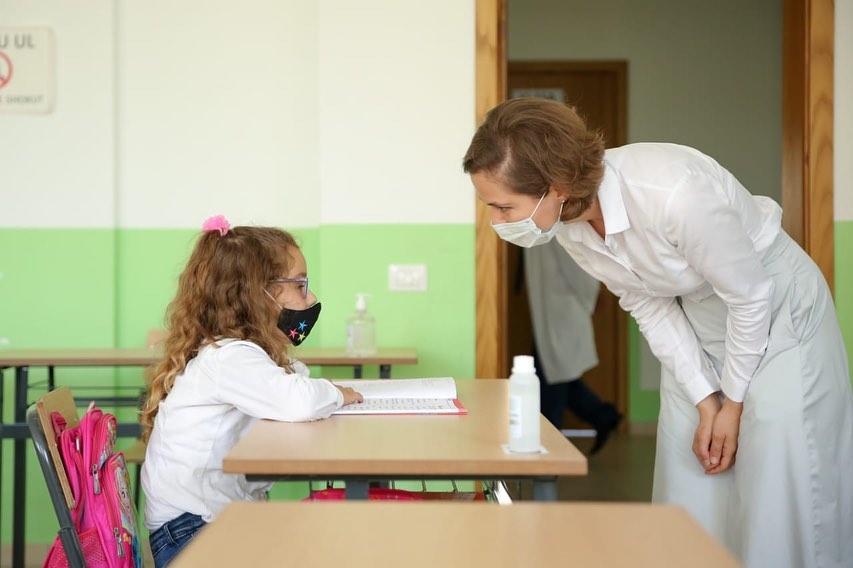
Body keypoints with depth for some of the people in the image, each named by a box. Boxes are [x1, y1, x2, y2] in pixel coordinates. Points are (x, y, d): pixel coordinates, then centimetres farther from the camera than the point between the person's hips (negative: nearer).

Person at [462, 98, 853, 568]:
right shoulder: (569, 225, -15)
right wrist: (705, 403, -7)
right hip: (697, 327, 6)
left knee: (778, 502, -6)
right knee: (691, 494, 7)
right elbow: (650, 307, -3)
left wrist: (733, 404, -12)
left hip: (775, 313, -6)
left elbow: (749, 295, -23)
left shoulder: (674, 194, -37)